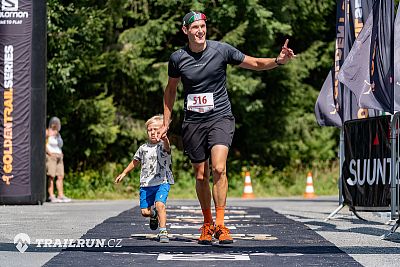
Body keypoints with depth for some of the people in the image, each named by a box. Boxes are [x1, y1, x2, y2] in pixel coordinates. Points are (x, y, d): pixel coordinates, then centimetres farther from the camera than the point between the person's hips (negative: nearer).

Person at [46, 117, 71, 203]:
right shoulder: (47, 132, -4)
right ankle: (51, 196, -10)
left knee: (60, 176, 1)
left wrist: (61, 153, 11)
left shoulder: (58, 134, 18)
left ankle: (61, 196, 2)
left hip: (59, 157, 8)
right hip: (50, 157, -7)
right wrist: (50, 153, -16)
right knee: (51, 176, -10)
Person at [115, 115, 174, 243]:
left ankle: (163, 231, -17)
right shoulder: (143, 148, 9)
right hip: (146, 184, 4)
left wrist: (165, 139, -55)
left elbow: (167, 147, -32)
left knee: (159, 204, -26)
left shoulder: (163, 145, -5)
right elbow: (135, 161, 25)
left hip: (162, 182, -4)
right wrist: (124, 173, 30)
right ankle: (154, 215, 37)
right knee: (144, 211, 1)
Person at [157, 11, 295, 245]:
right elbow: (171, 90, 16)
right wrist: (166, 124, 15)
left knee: (218, 169, -21)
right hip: (193, 122, 2)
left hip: (220, 118, -2)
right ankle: (208, 224, 23)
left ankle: (220, 225, -18)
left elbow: (255, 64, 4)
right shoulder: (178, 58, 0)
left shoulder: (221, 50, -5)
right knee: (201, 176, 5)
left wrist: (278, 61, -15)